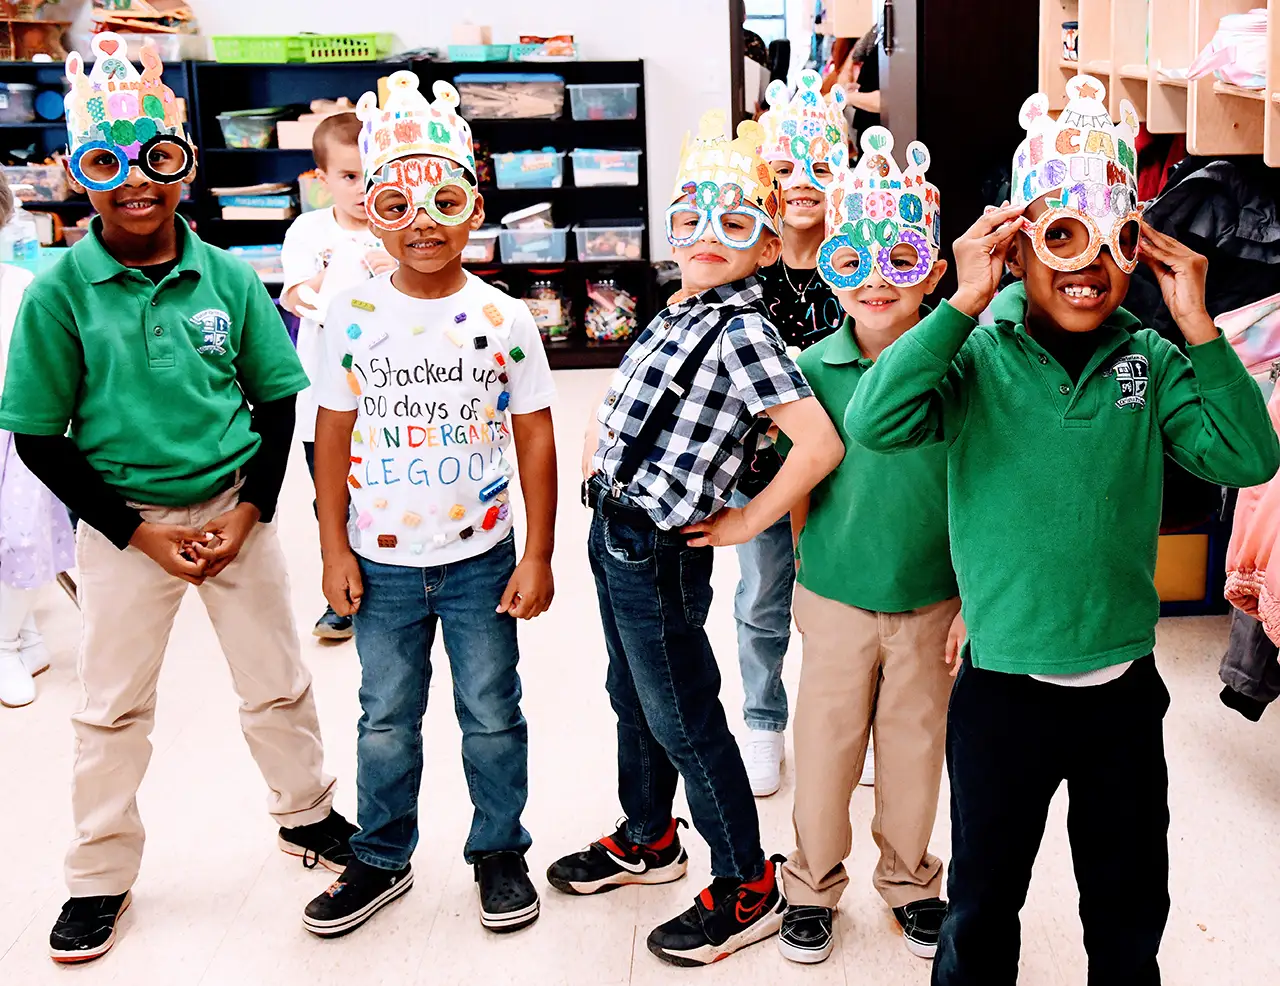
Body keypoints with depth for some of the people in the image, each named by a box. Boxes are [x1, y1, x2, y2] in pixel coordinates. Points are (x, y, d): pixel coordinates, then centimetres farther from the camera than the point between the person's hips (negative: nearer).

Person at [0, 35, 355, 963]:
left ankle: (310, 814, 38)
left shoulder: (227, 278, -6)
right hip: (123, 522, -1)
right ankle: (101, 873, 30)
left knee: (278, 683, 14)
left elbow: (277, 401, 3)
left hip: (236, 509, 2)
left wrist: (251, 509, -8)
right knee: (114, 704, 12)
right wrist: (140, 533, -12)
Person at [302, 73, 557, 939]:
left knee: (492, 715, 12)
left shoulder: (504, 319, -7)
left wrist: (538, 557, -4)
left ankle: (500, 852, 32)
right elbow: (334, 432, 1)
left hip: (480, 557, -1)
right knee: (387, 719, 15)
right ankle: (382, 860, 33)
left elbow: (536, 438, -3)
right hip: (383, 561, 1)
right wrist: (335, 548, -1)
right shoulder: (356, 315, -4)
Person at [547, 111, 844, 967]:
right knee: (634, 699, 23)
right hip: (615, 533, 9)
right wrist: (604, 447, 11)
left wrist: (746, 522, -20)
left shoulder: (743, 332, -21)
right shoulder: (680, 312, 6)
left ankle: (748, 889, 20)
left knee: (685, 721, 3)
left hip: (661, 553, -9)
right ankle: (649, 840, 44)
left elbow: (820, 443, -31)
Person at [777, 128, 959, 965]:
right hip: (835, 599, 0)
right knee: (825, 745, 13)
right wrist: (806, 574, 2)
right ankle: (813, 884, 34)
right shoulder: (814, 369, -8)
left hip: (932, 603, 0)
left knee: (917, 745, 16)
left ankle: (909, 877, 40)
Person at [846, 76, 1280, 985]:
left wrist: (1200, 330, -18)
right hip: (1004, 686, -3)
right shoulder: (978, 356, -10)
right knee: (983, 908, 17)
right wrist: (964, 305, -28)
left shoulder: (1152, 361, -1)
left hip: (1126, 686, 3)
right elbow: (875, 423, -27)